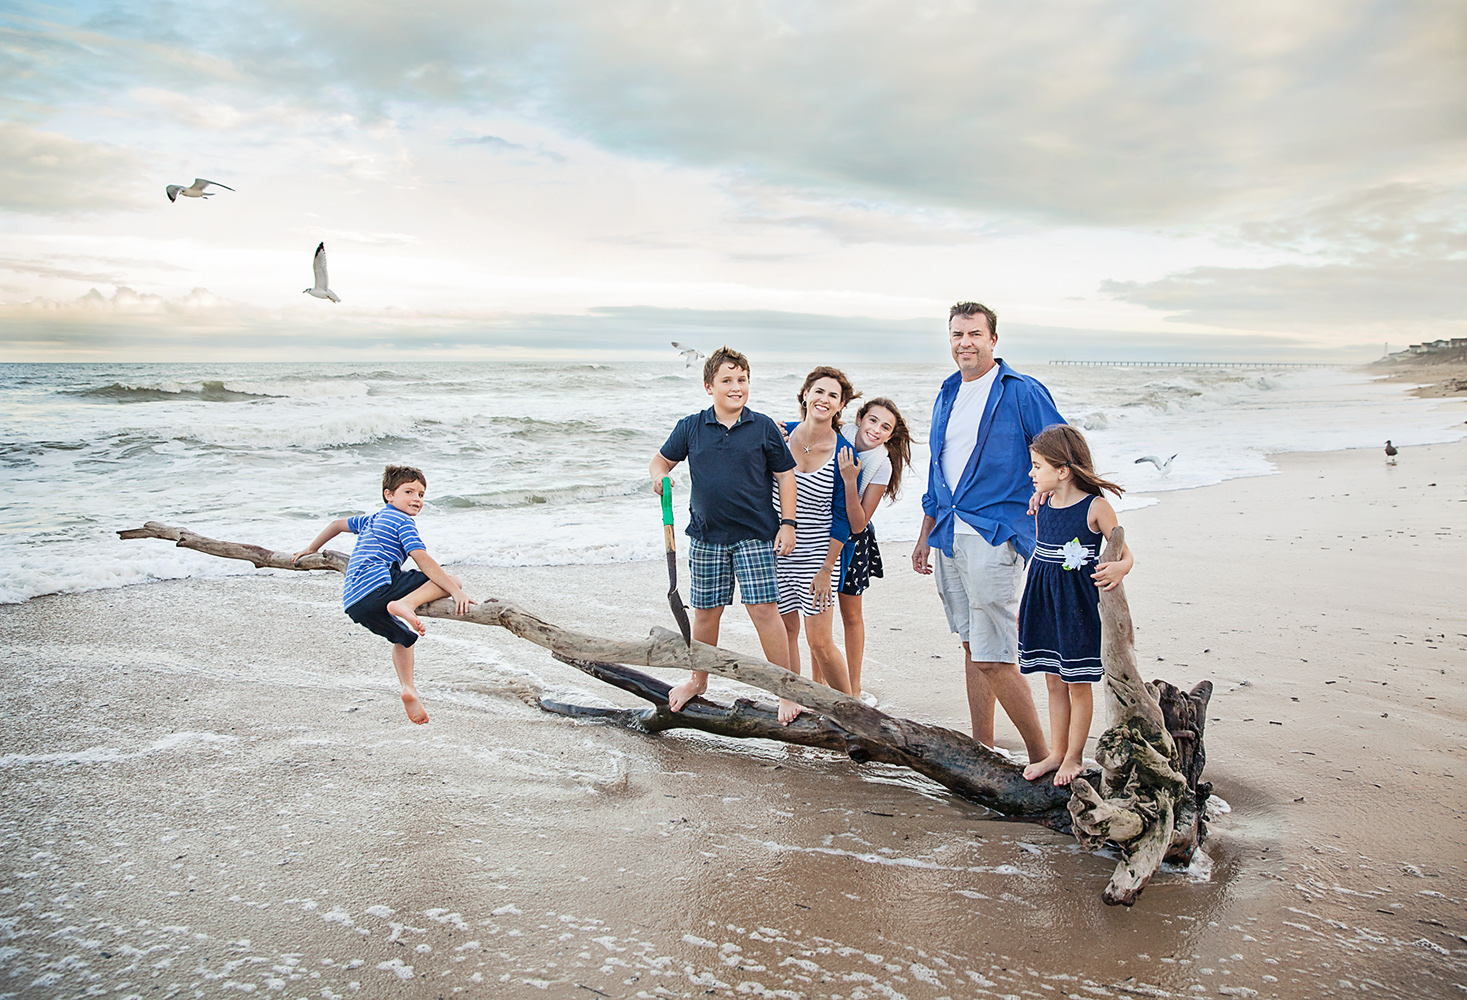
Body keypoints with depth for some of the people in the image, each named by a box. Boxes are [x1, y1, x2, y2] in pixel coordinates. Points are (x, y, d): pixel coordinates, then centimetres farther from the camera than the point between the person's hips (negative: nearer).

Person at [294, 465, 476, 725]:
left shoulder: (372, 519, 31)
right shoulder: (402, 521, 4)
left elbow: (337, 523, 46)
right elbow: (424, 561, -9)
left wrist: (312, 549, 63)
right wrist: (456, 591, -15)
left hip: (353, 603, 9)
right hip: (380, 583, -8)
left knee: (404, 636, 31)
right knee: (451, 582, -10)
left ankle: (408, 689, 14)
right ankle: (405, 603, -28)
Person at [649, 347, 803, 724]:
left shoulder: (763, 427, -2)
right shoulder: (690, 428, 3)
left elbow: (785, 476, 2)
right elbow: (661, 459, 14)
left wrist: (787, 524, -3)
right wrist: (659, 477, -10)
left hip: (755, 534, -2)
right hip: (706, 535, 3)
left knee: (763, 609, -8)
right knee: (706, 612, 12)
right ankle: (698, 681, 33)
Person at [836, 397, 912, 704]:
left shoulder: (882, 466, -17)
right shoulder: (838, 437, -13)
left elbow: (858, 524, -23)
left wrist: (849, 481, -34)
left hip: (852, 539, -1)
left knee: (851, 615, 8)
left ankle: (854, 689, 23)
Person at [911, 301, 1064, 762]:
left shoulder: (1022, 392, -4)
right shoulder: (947, 396, 17)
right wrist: (925, 535, 22)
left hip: (994, 537, -7)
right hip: (950, 537, 7)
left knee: (993, 658, -10)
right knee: (972, 648, 13)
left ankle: (1041, 755, 5)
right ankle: (981, 750, 23)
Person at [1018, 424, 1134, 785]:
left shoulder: (1096, 507, -12)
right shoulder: (1042, 505, 6)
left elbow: (1125, 553, -8)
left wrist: (1120, 569, -31)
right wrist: (1026, 606, 18)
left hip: (1077, 604, -6)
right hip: (1043, 602, 6)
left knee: (1077, 683, 5)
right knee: (1054, 681, 14)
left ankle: (1074, 756, 20)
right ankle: (1056, 752, 26)